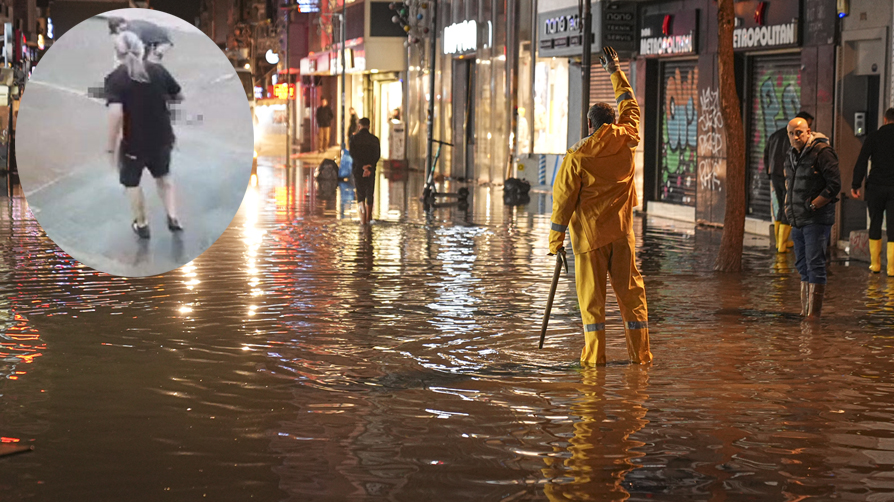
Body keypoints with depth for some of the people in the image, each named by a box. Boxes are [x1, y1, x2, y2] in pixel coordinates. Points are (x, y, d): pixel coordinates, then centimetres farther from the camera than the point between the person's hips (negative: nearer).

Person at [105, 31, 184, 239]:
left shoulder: (115, 78, -16)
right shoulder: (158, 70, -5)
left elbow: (116, 115, -26)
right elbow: (179, 96, 7)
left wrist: (112, 148, -19)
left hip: (134, 143, -3)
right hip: (162, 138, 3)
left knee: (131, 183, 22)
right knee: (163, 175, 30)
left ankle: (141, 225, 34)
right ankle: (173, 218, 25)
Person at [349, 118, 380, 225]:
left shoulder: (354, 138, -4)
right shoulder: (374, 139, 2)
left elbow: (353, 154, -11)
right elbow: (377, 156, -4)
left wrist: (363, 166, -13)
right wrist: (369, 168, -10)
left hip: (358, 170, -1)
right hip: (371, 171, 1)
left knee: (360, 195, 5)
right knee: (369, 195, 13)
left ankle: (363, 218, -13)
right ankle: (368, 218, 21)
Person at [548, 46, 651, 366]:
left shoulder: (577, 156, -11)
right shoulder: (627, 140, -1)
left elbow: (564, 199, -9)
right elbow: (629, 105, 17)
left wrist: (555, 239, -1)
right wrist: (615, 71, 29)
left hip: (589, 232, -3)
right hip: (622, 231, 3)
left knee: (591, 292, 2)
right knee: (630, 288, 8)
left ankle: (595, 354, 2)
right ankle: (640, 352, 10)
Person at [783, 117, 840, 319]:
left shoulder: (822, 152, -12)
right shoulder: (792, 155, 13)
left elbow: (835, 184, -15)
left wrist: (813, 205, -14)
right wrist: (789, 207, 14)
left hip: (817, 218, -8)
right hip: (798, 220, 9)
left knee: (815, 265, -9)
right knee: (802, 265, 13)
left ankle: (814, 313, -7)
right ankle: (805, 312, 20)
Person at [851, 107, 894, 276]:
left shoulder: (874, 137, 0)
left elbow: (861, 163, -4)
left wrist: (856, 185, 1)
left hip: (875, 186, 1)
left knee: (875, 224, 12)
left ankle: (875, 264, 16)